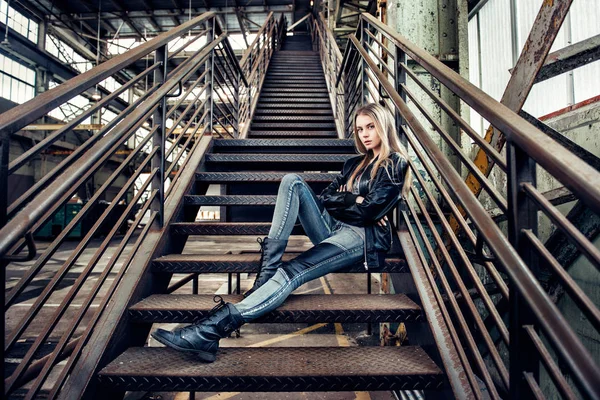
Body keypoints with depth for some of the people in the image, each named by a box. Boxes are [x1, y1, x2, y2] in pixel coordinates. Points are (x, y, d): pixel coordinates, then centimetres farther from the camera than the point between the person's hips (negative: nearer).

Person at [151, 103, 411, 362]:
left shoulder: (395, 164, 4)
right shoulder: (356, 163, 25)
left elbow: (370, 211, -9)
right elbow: (325, 198, 12)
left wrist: (341, 200, 4)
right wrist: (353, 201, -3)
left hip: (363, 236, -6)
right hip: (333, 228, 7)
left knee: (292, 272, -30)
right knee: (292, 181, -16)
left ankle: (212, 330, -39)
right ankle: (266, 273, -26)